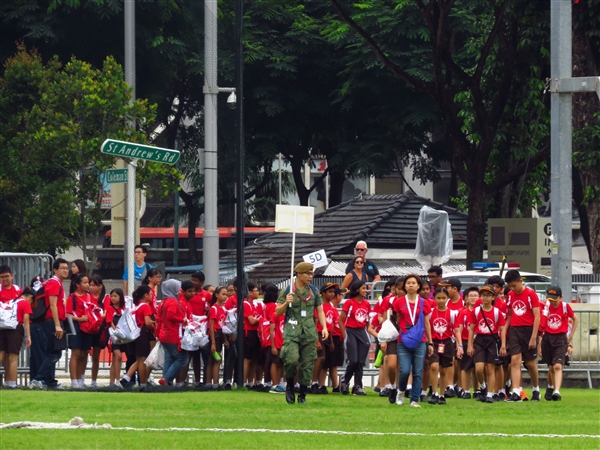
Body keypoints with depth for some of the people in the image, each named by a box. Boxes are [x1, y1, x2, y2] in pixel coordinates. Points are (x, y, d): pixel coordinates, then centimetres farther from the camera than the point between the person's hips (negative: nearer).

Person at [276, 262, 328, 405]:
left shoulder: (313, 291, 11)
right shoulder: (287, 291, 2)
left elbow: (320, 310, 16)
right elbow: (278, 312, 4)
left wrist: (324, 327, 2)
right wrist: (286, 303, -16)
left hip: (309, 332, 3)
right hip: (292, 332, -3)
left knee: (307, 364, 1)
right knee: (291, 359, -20)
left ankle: (302, 395, 10)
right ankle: (290, 385, 7)